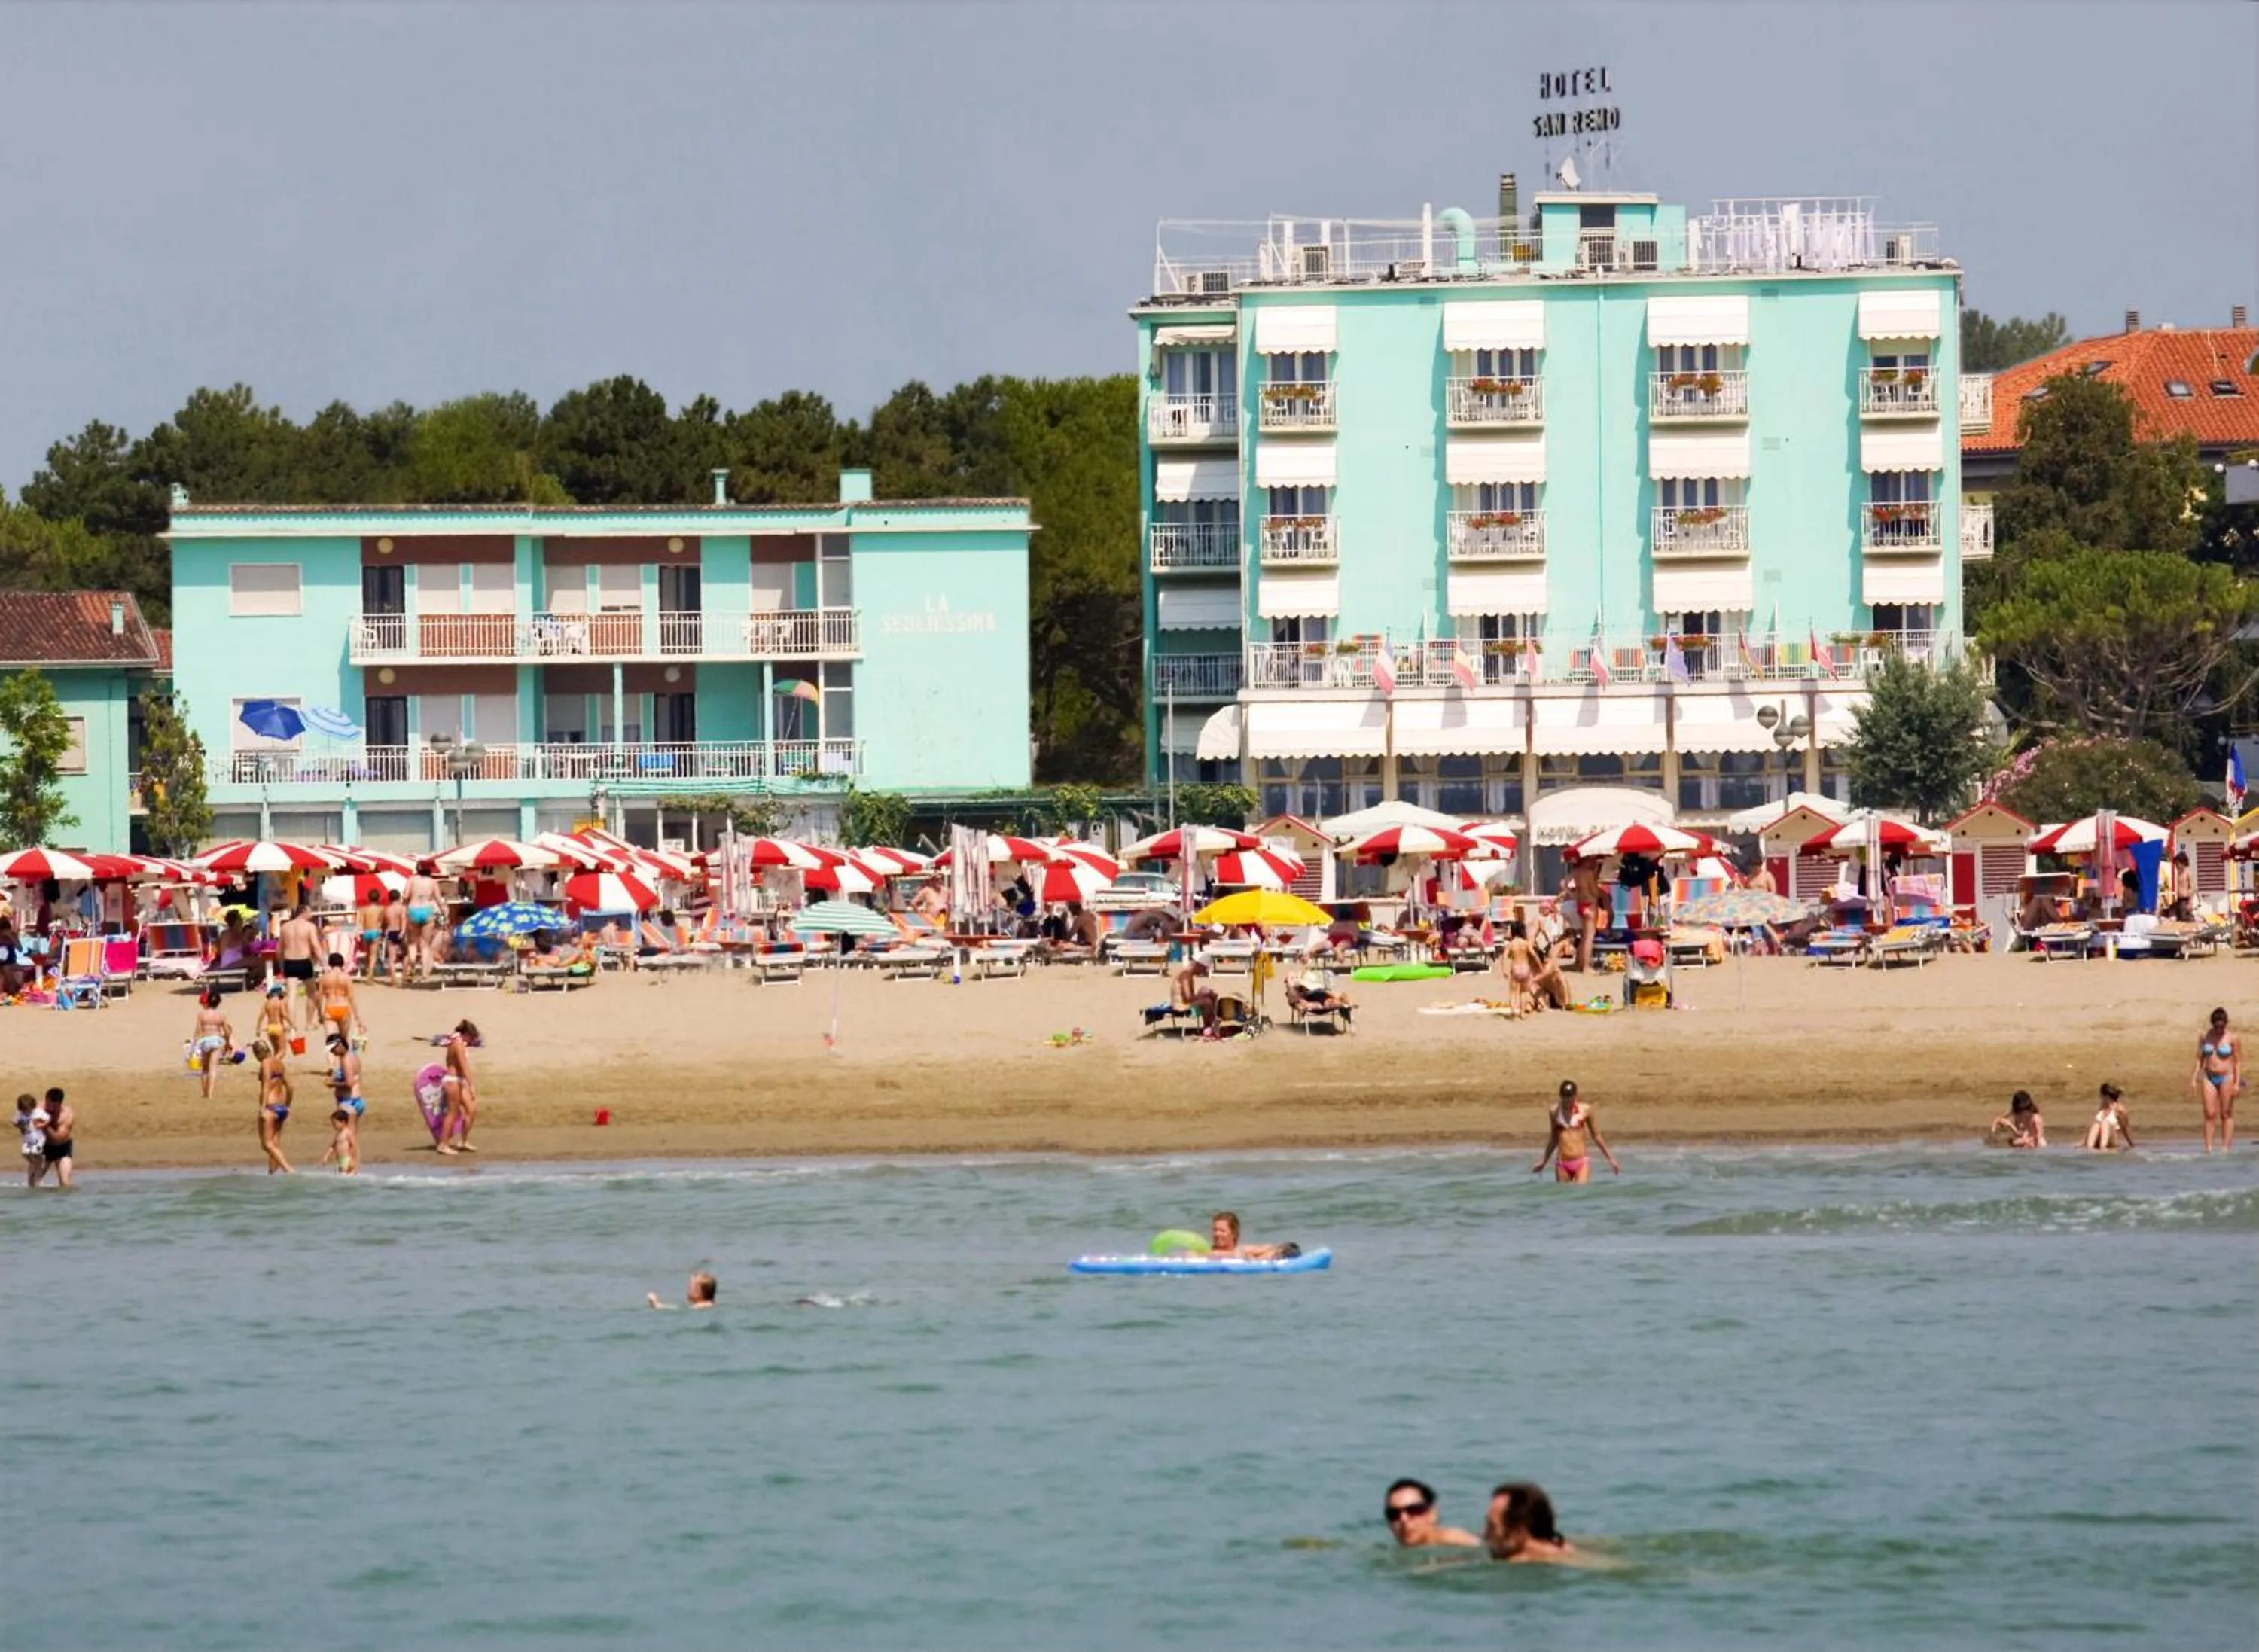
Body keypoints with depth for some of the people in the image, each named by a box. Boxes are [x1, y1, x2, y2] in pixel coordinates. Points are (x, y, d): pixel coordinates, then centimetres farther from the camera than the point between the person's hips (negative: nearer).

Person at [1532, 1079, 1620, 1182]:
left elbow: (1596, 1136, 9)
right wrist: (1543, 1161, 26)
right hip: (1562, 1163, 3)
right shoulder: (1555, 1111, 5)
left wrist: (1610, 1158, 11)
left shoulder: (1585, 1110, -1)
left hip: (1582, 1162, -3)